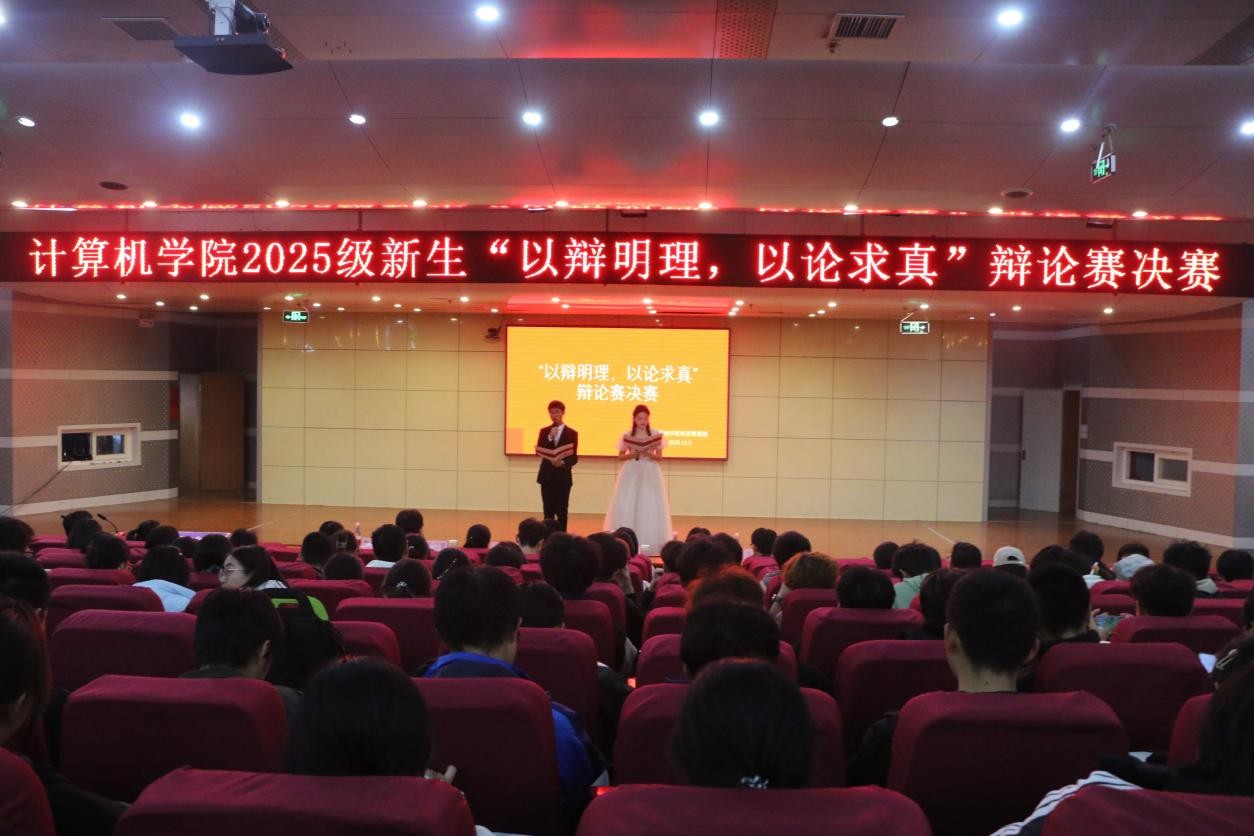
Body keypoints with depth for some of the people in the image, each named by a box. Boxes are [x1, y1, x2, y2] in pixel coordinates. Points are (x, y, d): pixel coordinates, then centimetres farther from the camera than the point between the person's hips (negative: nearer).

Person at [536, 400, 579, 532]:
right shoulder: (544, 432, 7)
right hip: (546, 476, 2)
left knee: (561, 511, 2)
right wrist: (549, 437, -13)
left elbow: (574, 458, -3)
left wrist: (563, 463, -22)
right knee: (548, 511, 4)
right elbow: (538, 452, -4)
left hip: (563, 477, -2)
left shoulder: (571, 433, 0)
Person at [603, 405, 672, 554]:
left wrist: (650, 454, -17)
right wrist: (631, 455, -12)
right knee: (626, 507, -5)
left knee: (650, 506, -4)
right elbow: (620, 457, 7)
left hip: (650, 474, 0)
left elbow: (660, 458, 2)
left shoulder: (656, 435, 2)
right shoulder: (627, 435, 3)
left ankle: (649, 543, 3)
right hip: (631, 473, 0)